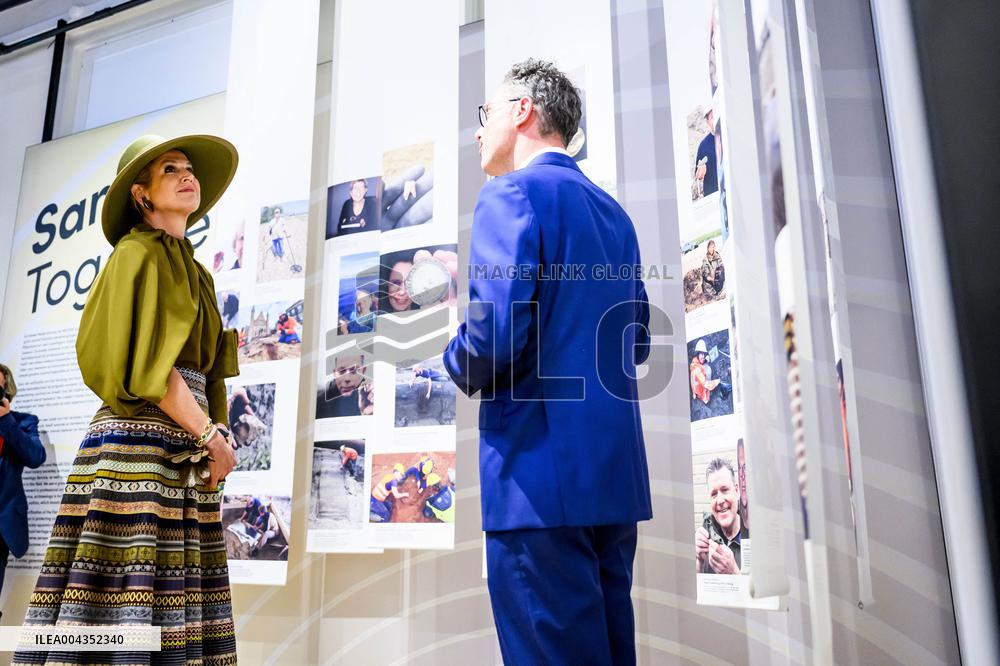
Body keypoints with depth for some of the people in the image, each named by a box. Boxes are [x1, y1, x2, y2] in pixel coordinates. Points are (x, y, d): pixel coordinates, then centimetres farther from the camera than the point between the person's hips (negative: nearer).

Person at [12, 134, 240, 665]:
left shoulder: (196, 273, 23)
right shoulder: (139, 253, -1)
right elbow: (143, 362, -12)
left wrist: (215, 434, 6)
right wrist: (211, 434, -10)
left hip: (189, 446, 8)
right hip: (141, 438, -8)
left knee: (175, 598, 6)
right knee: (126, 600, -8)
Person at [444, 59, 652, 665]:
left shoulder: (513, 192, -7)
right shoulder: (613, 211, 16)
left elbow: (495, 333, -19)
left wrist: (459, 366, 1)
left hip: (543, 474, -8)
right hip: (617, 474, 8)